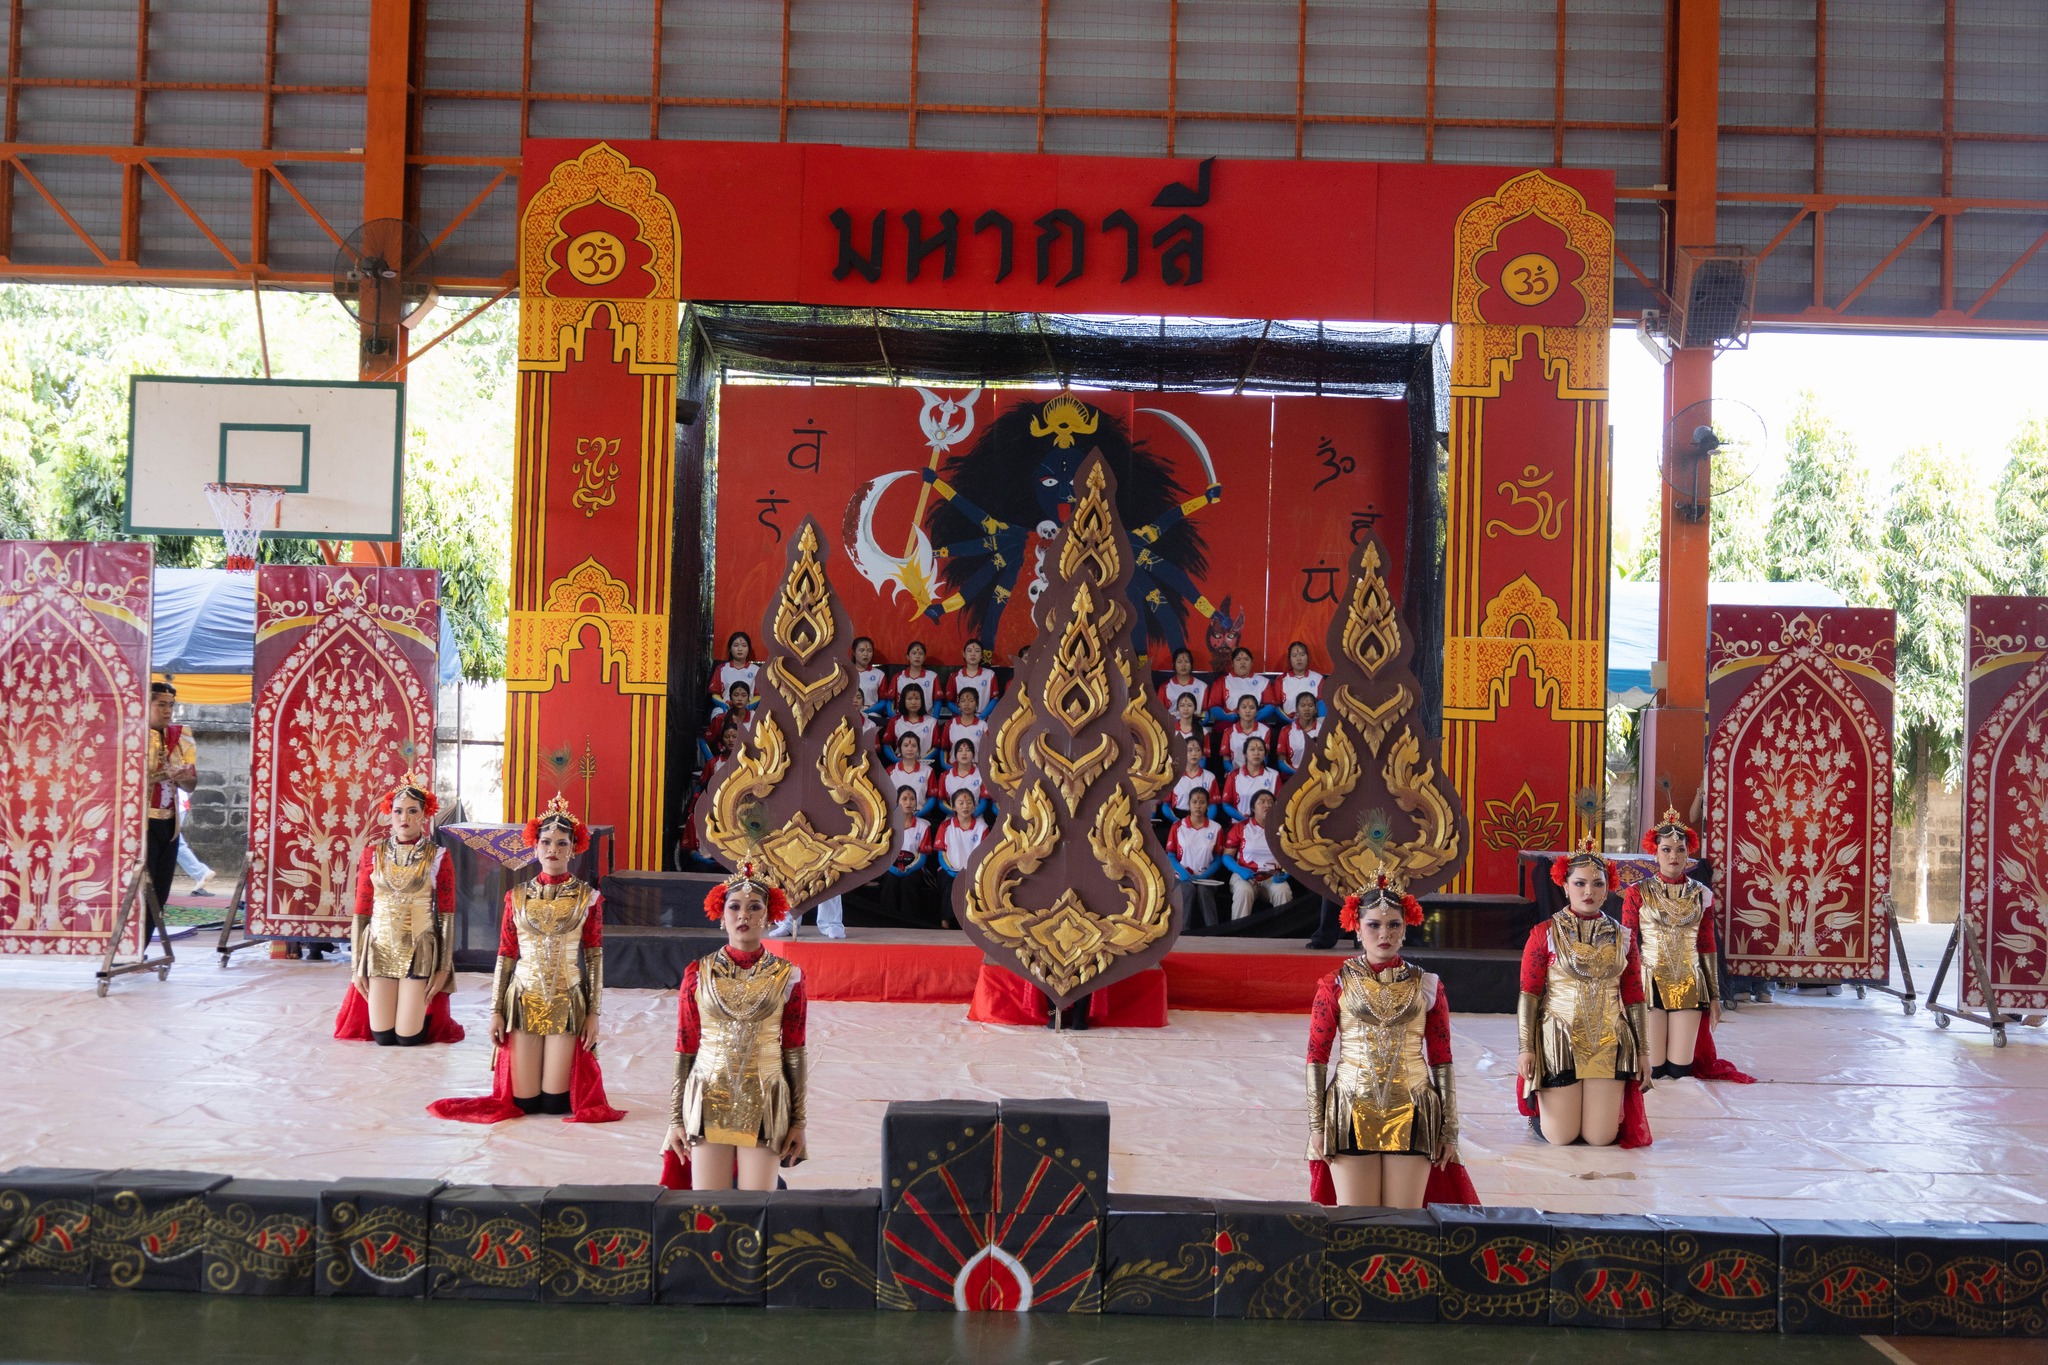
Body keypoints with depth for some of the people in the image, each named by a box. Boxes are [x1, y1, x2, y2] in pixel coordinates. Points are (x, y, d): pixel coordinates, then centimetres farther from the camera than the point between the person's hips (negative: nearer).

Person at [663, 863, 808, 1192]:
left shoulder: (787, 976, 1)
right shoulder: (698, 974, 2)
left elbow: (794, 1051, 2)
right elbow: (684, 1049, 5)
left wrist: (798, 1121, 2)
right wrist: (675, 1119, 4)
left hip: (763, 1106, 0)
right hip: (708, 1102, 0)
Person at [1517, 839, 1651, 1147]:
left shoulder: (1623, 937, 7)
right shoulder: (1545, 934, -2)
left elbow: (1634, 999, 9)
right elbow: (1528, 994, -4)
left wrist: (1643, 1053, 7)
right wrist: (1525, 1049, -10)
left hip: (1608, 1043, 2)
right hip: (1558, 1041, -2)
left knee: (1600, 1138, -2)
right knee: (1560, 1137, -4)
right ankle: (1539, 1109, 30)